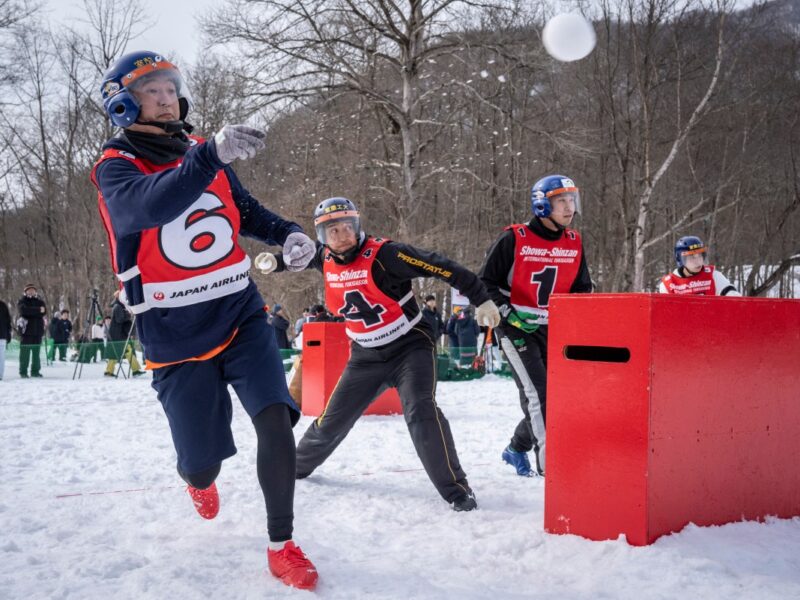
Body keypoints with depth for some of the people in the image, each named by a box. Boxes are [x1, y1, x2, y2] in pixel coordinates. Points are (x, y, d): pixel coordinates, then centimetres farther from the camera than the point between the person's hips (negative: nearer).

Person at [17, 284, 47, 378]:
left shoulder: (40, 301, 16)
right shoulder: (22, 301, 6)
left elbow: (44, 311, -3)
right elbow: (24, 310, -16)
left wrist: (31, 311, -13)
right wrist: (38, 310, -16)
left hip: (38, 331, 4)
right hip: (26, 330, -4)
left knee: (36, 352, 5)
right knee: (25, 352, -6)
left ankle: (35, 371, 11)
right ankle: (23, 372, -2)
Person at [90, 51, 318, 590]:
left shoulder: (205, 154, 6)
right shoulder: (115, 169, -8)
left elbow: (248, 212, 19)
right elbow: (152, 206, -31)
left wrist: (288, 234, -3)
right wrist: (212, 154, -45)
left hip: (242, 317, 3)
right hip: (175, 338, -3)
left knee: (275, 421, -17)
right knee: (203, 465, 4)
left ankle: (282, 546, -2)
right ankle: (198, 480, 43)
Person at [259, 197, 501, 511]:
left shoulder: (383, 253, -23)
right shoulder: (325, 259, -4)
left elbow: (441, 268, -24)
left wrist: (482, 300, -23)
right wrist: (277, 261, 7)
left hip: (410, 347, -5)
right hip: (366, 356, 5)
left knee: (421, 412, -28)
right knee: (331, 422, 12)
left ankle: (455, 488, -20)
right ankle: (297, 466, 39)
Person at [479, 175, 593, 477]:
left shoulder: (574, 243, 4)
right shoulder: (513, 239, -12)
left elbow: (581, 288, 17)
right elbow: (486, 282, -7)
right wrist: (510, 316, -16)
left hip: (551, 329, 6)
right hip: (514, 328, -6)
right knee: (537, 392, -16)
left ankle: (517, 449, 26)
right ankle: (549, 460, -12)